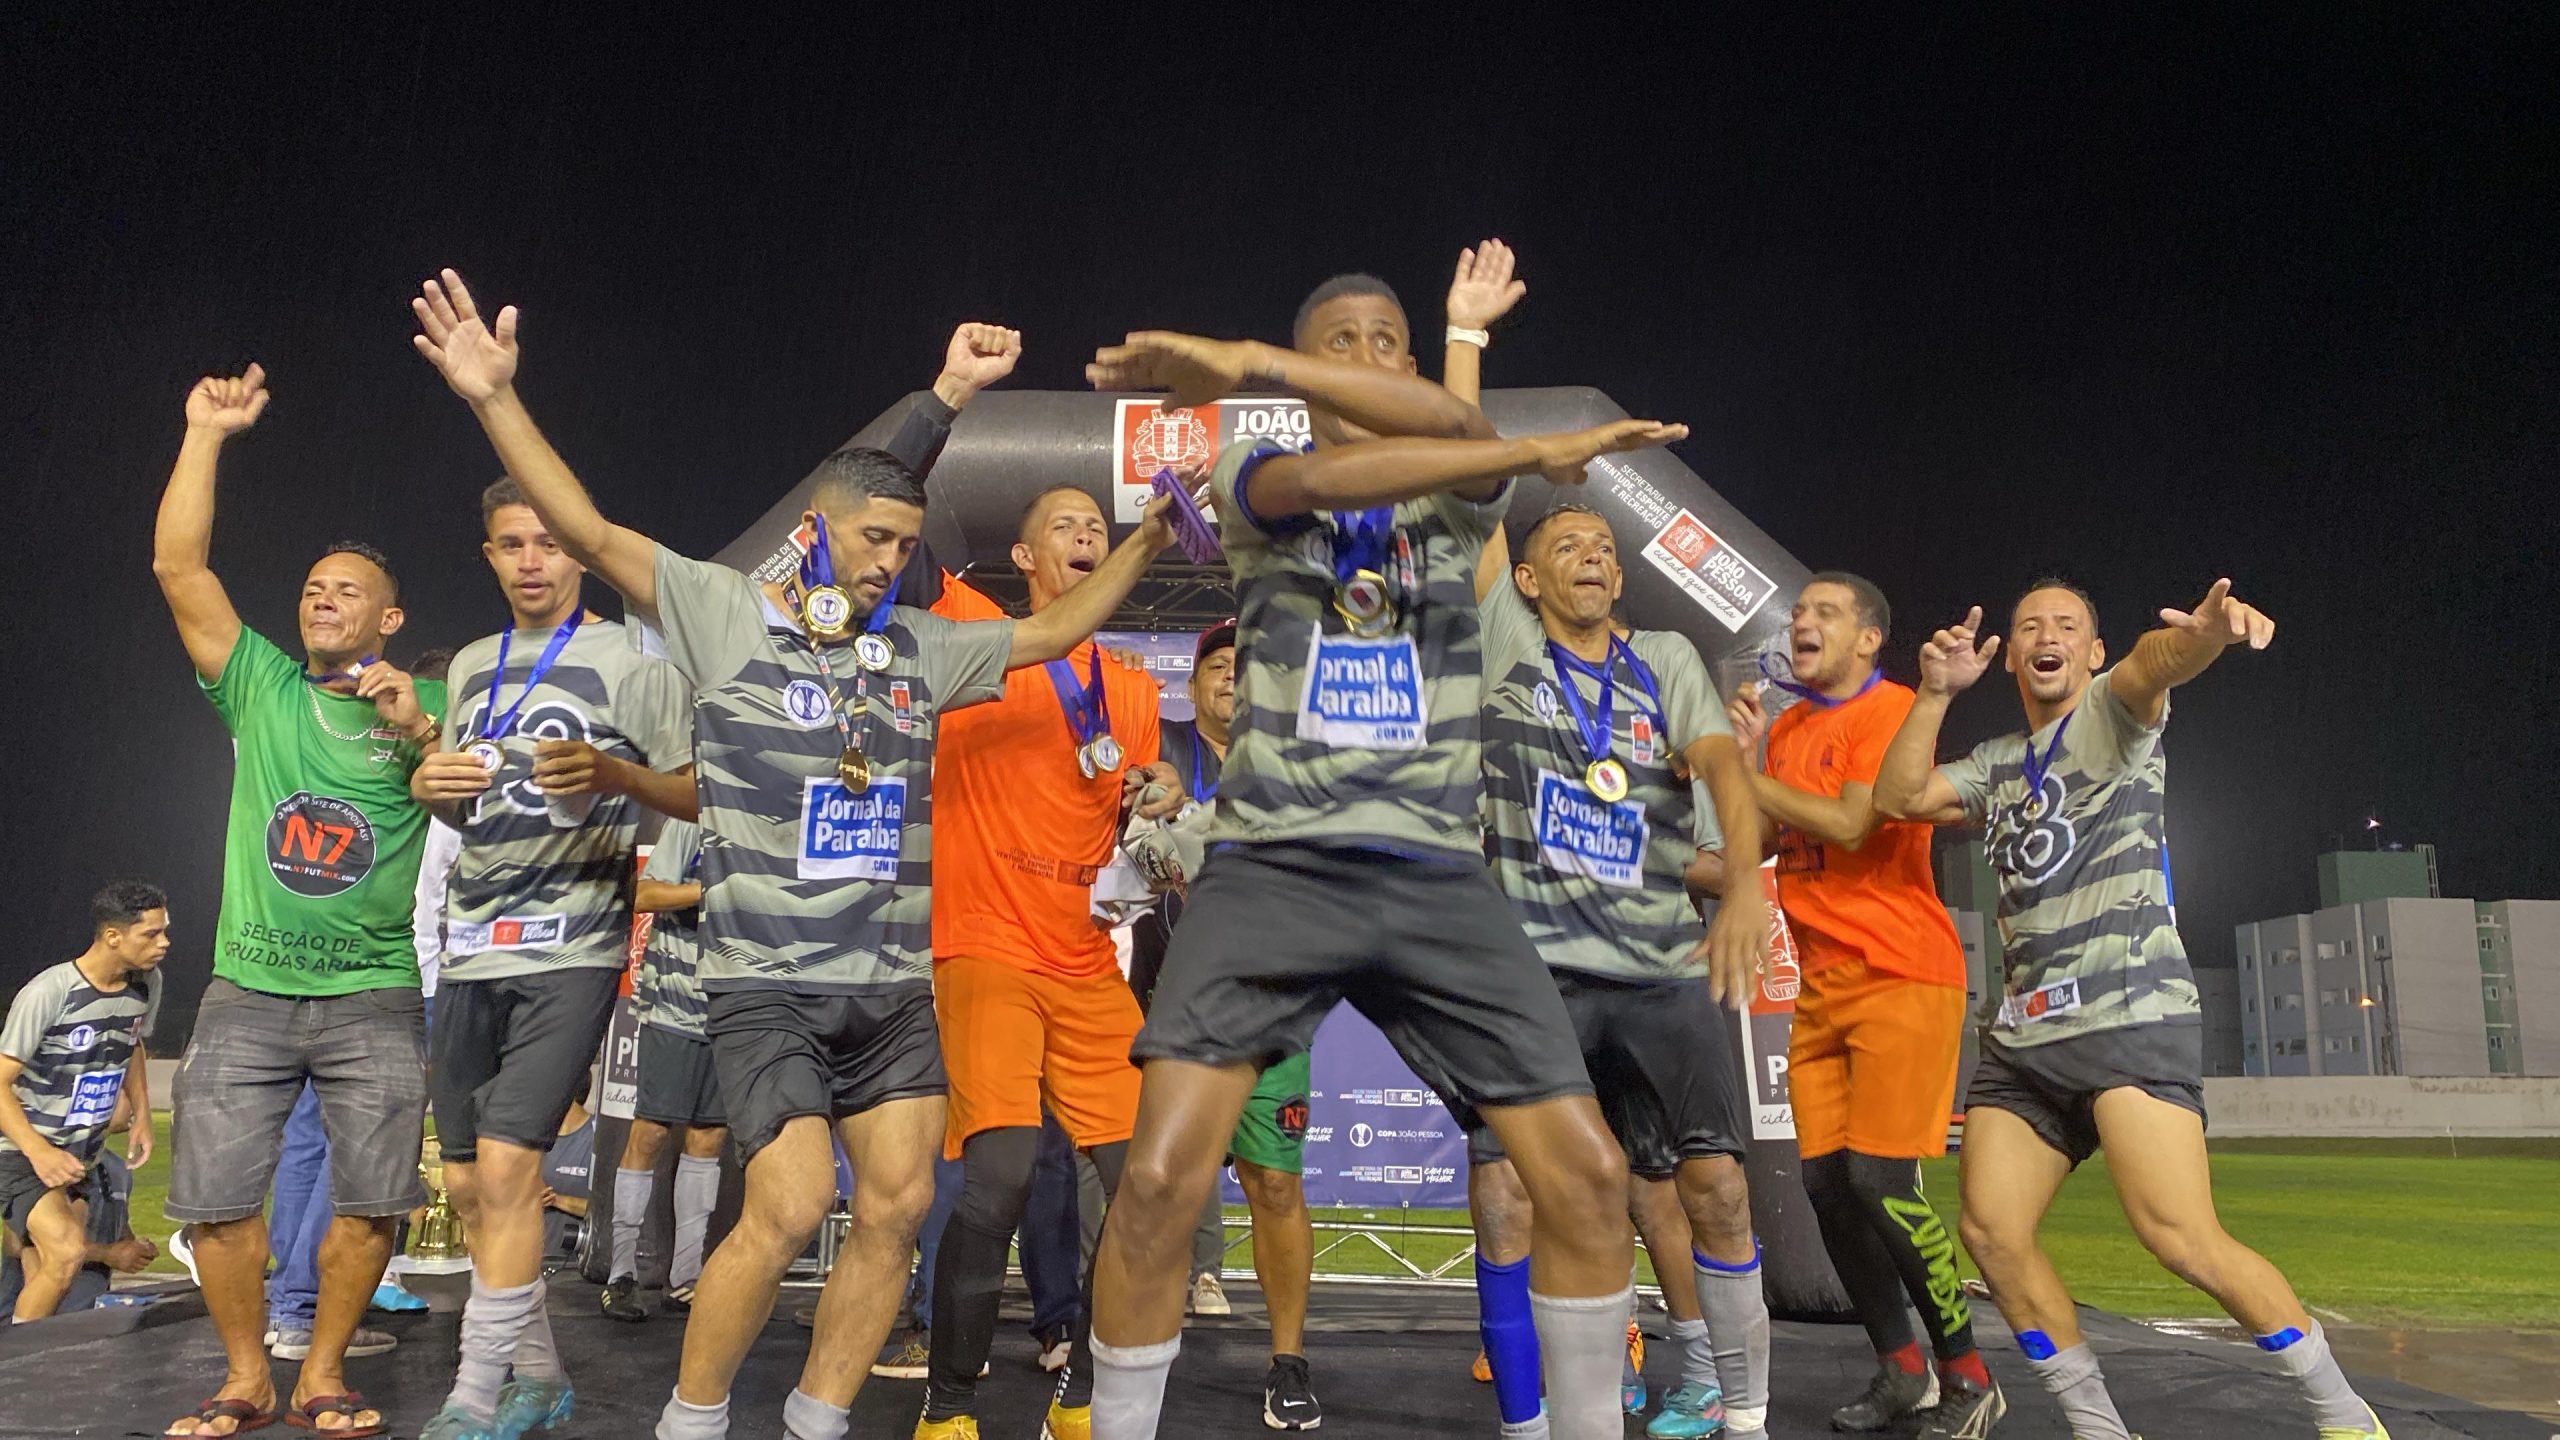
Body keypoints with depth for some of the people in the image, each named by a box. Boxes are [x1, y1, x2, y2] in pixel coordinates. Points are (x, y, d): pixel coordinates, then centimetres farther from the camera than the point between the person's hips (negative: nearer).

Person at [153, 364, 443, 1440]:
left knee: (370, 1202, -2)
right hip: (249, 990, 1)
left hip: (376, 998, -1)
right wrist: (206, 432, -3)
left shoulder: (428, 704, 7)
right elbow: (177, 567, 1)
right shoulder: (261, 686, 9)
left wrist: (418, 730, -16)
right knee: (217, 1198, 0)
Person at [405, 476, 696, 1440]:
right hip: (473, 946, 7)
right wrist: (429, 785, 1)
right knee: (467, 1182, 9)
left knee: (505, 1168, -14)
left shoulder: (636, 660, -2)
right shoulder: (472, 665, 17)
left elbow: (699, 796, -5)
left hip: (571, 947, -7)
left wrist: (612, 773, -23)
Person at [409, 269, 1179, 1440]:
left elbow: (1053, 630, 20)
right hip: (768, 983, -5)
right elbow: (588, 532, -10)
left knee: (899, 1204, 0)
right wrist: (497, 400, -19)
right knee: (792, 1207, -14)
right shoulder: (725, 615, -2)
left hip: (895, 986, 5)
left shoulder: (919, 648, 10)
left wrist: (1143, 542, 13)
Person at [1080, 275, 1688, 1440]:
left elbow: (1455, 425, -13)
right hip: (1272, 866, -2)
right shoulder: (1259, 476, 9)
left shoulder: (1462, 491, 13)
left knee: (1589, 1175, -2)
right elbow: (1325, 478, -16)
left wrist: (1250, 362, -21)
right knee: (1159, 1182, -14)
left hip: (1434, 876, 2)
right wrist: (1539, 449, -17)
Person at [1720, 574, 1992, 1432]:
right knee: (1826, 1182, 1)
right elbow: (1762, 841, 12)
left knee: (1879, 1180, -13)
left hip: (1900, 975, -7)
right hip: (1823, 984, 7)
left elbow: (1850, 823, -19)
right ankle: (1899, 1370, 14)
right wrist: (1744, 750, -1)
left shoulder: (1891, 709, -6)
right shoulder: (1789, 726, 16)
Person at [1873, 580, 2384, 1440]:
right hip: (2024, 1033, 7)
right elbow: (1900, 797, 7)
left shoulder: (2114, 710, 4)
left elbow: (2159, 660, -20)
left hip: (2132, 1016, -6)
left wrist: (2205, 628, -44)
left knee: (2181, 1238, -18)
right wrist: (1935, 692, -4)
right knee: (1992, 1234, -1)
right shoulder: (1994, 767, 21)